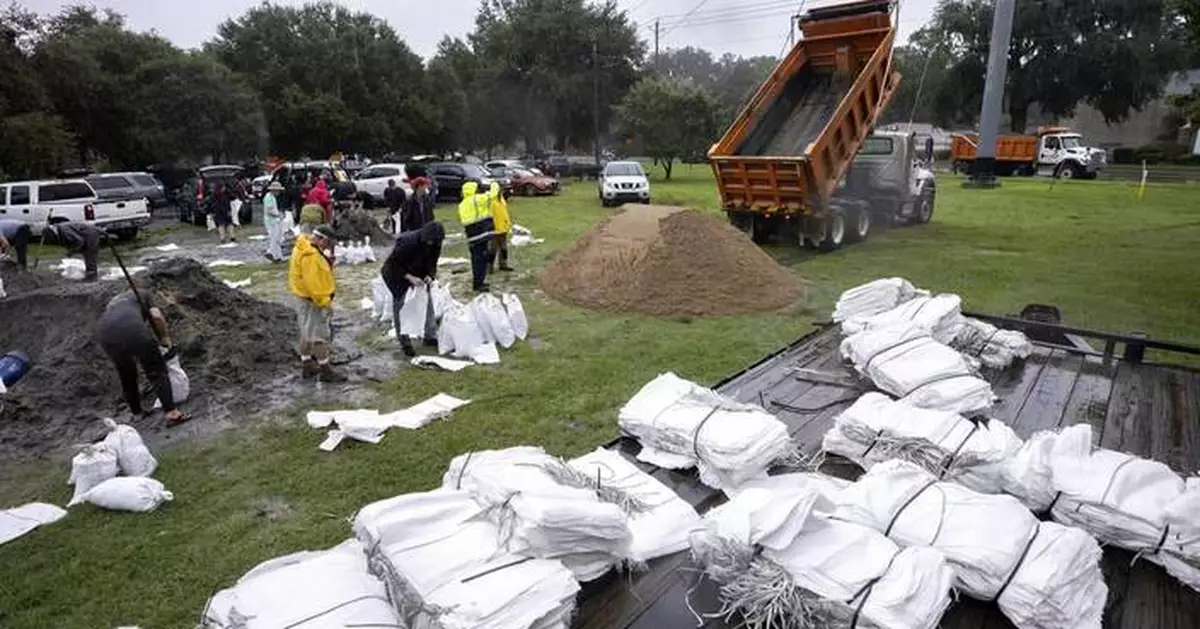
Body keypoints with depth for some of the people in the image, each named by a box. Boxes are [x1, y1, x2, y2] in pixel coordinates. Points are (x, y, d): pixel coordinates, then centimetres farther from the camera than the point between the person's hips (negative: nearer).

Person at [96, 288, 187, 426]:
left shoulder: (114, 302, 41)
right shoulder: (143, 294, 29)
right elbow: (156, 316, 6)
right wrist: (165, 339, 18)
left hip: (105, 333, 5)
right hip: (132, 329, -5)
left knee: (126, 375, 25)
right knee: (157, 371, 2)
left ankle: (137, 412, 35)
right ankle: (170, 412, -8)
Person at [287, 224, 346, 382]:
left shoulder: (304, 247, 8)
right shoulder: (310, 255, -26)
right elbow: (313, 282, -27)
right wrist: (325, 302, -23)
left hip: (305, 297, 11)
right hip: (312, 300, -11)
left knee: (307, 333, 19)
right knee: (320, 335, -2)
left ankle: (307, 365, 31)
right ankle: (325, 370, 6)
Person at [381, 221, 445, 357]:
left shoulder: (435, 244, -15)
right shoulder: (407, 242, -34)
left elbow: (432, 263, 0)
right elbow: (392, 264, -26)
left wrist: (430, 275, -21)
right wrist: (410, 277, -36)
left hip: (419, 274, 6)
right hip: (398, 274, -5)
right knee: (400, 306, -4)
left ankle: (430, 336, 12)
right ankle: (405, 343, 4)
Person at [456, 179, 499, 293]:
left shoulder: (462, 204, 16)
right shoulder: (478, 199, -6)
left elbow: (463, 219, 16)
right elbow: (492, 194, -1)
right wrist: (495, 185, 17)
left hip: (471, 236, 7)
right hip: (482, 232, -7)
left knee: (476, 257, 17)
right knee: (481, 257, -5)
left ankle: (477, 282, 26)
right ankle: (478, 284, -7)